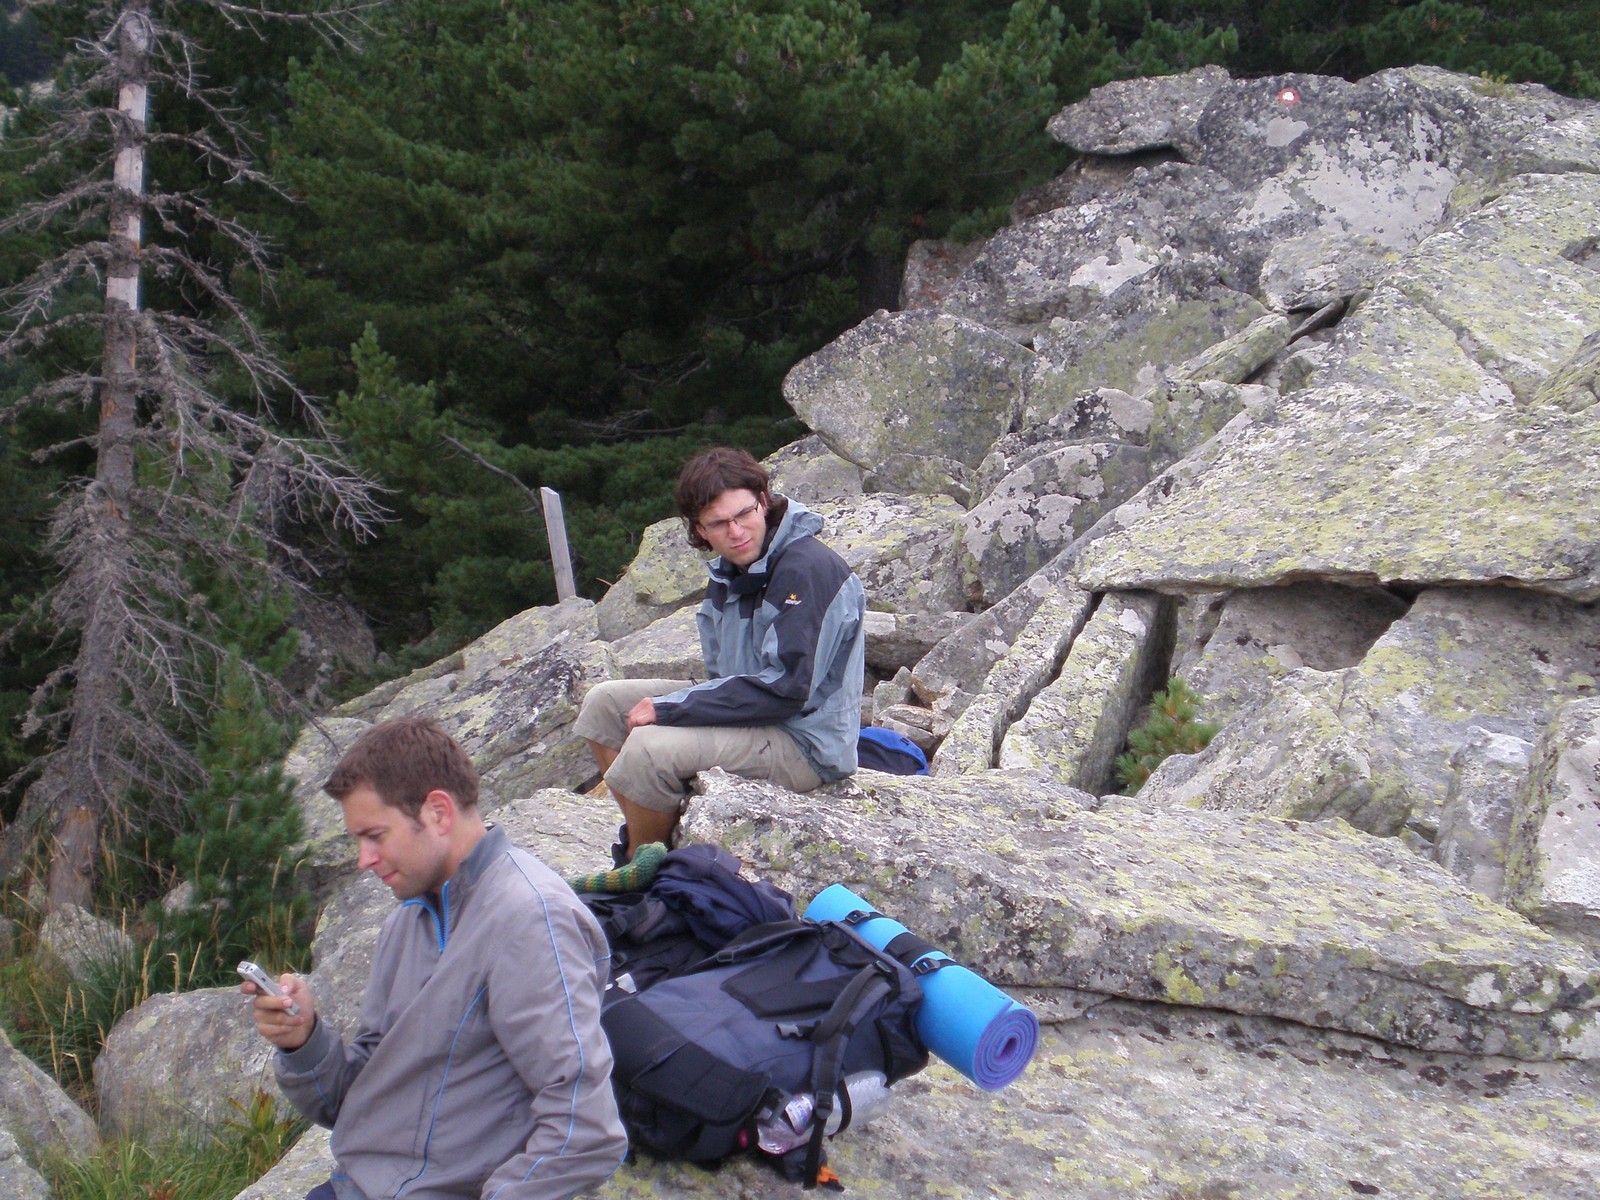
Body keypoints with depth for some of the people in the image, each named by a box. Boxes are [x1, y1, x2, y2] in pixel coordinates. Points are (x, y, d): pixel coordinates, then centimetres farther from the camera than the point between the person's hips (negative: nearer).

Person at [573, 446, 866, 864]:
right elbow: (724, 674, 12)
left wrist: (669, 707, -22)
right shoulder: (729, 572, 6)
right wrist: (668, 704, -9)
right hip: (747, 710, 10)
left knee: (650, 747, -27)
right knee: (605, 703, 5)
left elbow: (788, 688, -26)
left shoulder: (808, 570, -22)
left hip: (807, 744, -10)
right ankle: (641, 838, 9)